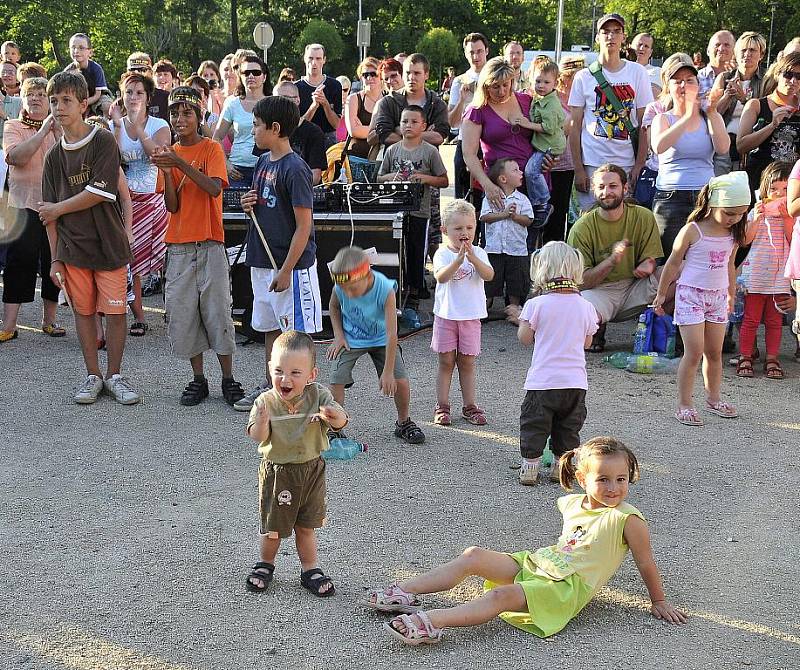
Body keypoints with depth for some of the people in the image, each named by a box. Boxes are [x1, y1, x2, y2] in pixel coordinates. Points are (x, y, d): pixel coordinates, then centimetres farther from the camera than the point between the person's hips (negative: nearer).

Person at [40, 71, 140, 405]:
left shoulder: (104, 141, -6)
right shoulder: (54, 156, 6)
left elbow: (99, 193, -14)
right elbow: (49, 215, 6)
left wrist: (58, 209, -3)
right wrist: (55, 258, 2)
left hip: (109, 243, -3)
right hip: (72, 247, 3)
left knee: (116, 310, -1)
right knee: (83, 311, 8)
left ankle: (114, 375, 13)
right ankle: (93, 376, 18)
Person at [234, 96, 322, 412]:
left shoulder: (294, 169, -16)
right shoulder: (263, 162, 10)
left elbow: (304, 225, -18)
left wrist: (287, 270, -19)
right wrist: (250, 204, 0)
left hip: (291, 264, -9)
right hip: (262, 261, 9)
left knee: (295, 332, 0)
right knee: (269, 328, 17)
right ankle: (271, 387, 29)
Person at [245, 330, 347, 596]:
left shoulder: (318, 396, -11)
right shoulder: (266, 401, -13)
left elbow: (341, 422, -19)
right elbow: (258, 437, -19)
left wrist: (334, 415, -42)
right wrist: (261, 421, -41)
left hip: (311, 469, 1)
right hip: (277, 471, -1)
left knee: (306, 525, 15)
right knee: (273, 526, 12)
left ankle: (310, 570, 30)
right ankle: (265, 564, 37)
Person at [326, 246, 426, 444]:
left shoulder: (385, 290, -33)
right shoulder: (340, 288, -24)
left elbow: (391, 334, -31)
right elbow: (334, 307, 4)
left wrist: (388, 372, -30)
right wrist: (339, 336, -10)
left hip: (381, 340, -1)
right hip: (350, 340, 1)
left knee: (400, 381, -9)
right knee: (337, 380, -14)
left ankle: (404, 423, 15)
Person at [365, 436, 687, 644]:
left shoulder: (628, 518, -10)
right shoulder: (571, 502, 9)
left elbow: (646, 563, -2)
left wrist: (659, 602, 4)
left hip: (566, 586, -7)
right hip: (534, 562, 7)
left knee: (501, 595, -29)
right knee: (474, 556, -8)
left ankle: (429, 623, -41)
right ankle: (404, 593, -10)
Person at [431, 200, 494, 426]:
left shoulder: (478, 253, 1)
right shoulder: (442, 253, -6)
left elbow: (489, 275, -15)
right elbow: (441, 277, -23)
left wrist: (472, 258, -31)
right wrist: (459, 259, -36)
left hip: (471, 315, 2)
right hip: (446, 315, -2)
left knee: (467, 363, 9)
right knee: (446, 362, 5)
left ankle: (469, 406, 18)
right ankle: (442, 407, 12)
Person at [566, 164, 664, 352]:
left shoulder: (644, 217, -2)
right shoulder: (582, 227, -9)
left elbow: (650, 259, 2)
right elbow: (581, 281, -11)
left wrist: (646, 267, -25)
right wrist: (611, 261, -28)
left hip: (633, 287, 3)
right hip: (598, 291, -3)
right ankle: (598, 328, 1)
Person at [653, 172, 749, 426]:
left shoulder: (733, 234, 4)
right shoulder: (692, 231, -14)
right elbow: (673, 263, -5)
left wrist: (731, 295, 25)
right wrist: (661, 293, 1)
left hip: (718, 297, 5)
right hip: (691, 294, -5)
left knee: (714, 352, 11)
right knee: (694, 352, -9)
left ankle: (713, 399, 24)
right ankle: (684, 405, -2)